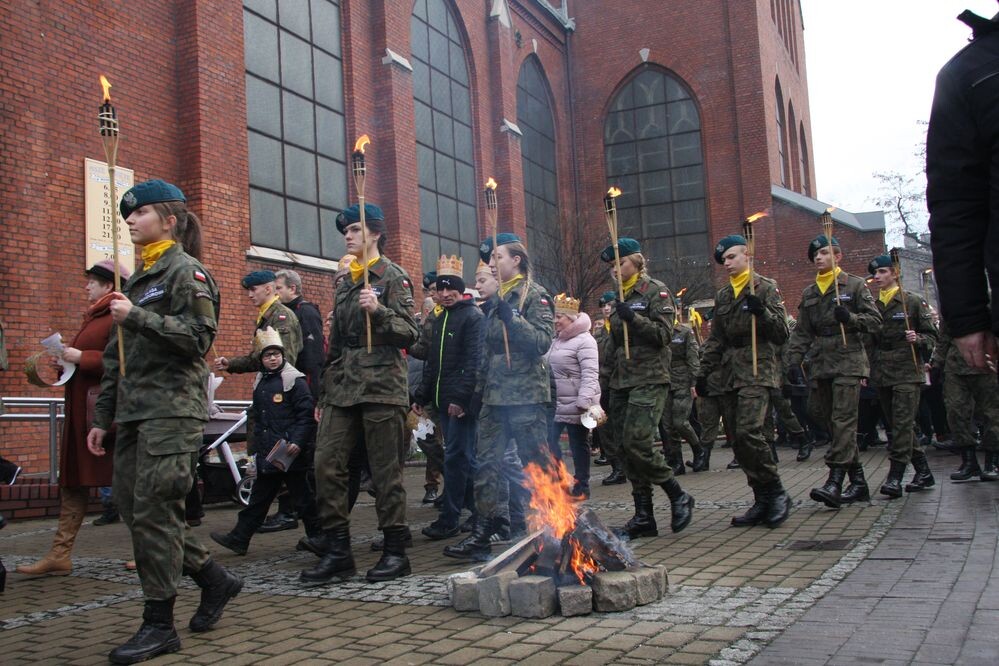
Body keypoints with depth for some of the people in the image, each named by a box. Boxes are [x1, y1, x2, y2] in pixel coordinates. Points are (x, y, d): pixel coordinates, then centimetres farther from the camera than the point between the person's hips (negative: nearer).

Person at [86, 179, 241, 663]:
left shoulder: (186, 271, -3)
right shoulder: (138, 278, 22)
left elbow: (198, 336, -16)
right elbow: (116, 356, 22)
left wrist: (137, 317, -18)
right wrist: (103, 416, 19)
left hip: (172, 409, -9)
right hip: (134, 412, 9)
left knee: (152, 510, -9)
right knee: (133, 508, 6)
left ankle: (158, 625, 0)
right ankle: (215, 579, 20)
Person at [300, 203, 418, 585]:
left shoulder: (394, 277, 0)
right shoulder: (345, 284, 20)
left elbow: (410, 335, -7)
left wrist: (379, 311, -23)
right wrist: (324, 394, 20)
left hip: (381, 388, -6)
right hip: (342, 391, 6)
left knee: (386, 473, -1)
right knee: (327, 464, -2)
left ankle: (395, 552, 9)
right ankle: (337, 550, 7)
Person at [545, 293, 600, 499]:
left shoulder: (584, 341, -13)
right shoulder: (556, 340, 14)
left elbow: (590, 374, -21)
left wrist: (584, 401, -29)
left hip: (576, 404, -8)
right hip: (556, 403, 8)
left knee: (578, 445, 3)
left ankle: (581, 487, 15)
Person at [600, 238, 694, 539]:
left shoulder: (655, 291, -2)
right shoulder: (620, 298, 19)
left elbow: (664, 334, -11)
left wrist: (634, 318, -20)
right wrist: (608, 378, 20)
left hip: (649, 380, -8)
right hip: (621, 382, 8)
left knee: (637, 443, -18)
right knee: (623, 448, 2)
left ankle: (679, 497, 1)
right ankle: (643, 517, 8)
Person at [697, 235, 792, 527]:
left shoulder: (765, 288, 1)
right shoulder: (722, 296, 19)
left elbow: (782, 333, -5)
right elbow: (715, 339, 22)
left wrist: (761, 312, -21)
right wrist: (704, 372, 15)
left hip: (758, 370, -6)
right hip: (731, 373, 7)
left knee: (748, 432, -21)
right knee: (739, 441, 3)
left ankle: (776, 492, -6)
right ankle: (762, 501, 12)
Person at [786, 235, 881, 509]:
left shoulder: (855, 285, 3)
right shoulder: (809, 293, 17)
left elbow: (874, 319, -1)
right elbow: (802, 331, 16)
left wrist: (850, 318, -19)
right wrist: (794, 360, 4)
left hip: (848, 361, -6)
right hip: (820, 363, 6)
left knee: (843, 419, -12)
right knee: (822, 415, 6)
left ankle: (835, 482, -18)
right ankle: (857, 477, 17)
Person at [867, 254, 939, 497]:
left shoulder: (913, 302, 0)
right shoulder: (872, 306, 13)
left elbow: (932, 336, 2)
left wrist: (918, 339, -18)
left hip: (907, 372, -5)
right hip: (881, 375, 6)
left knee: (902, 424, -12)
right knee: (899, 425, 10)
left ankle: (895, 478, -13)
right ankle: (923, 472, 21)